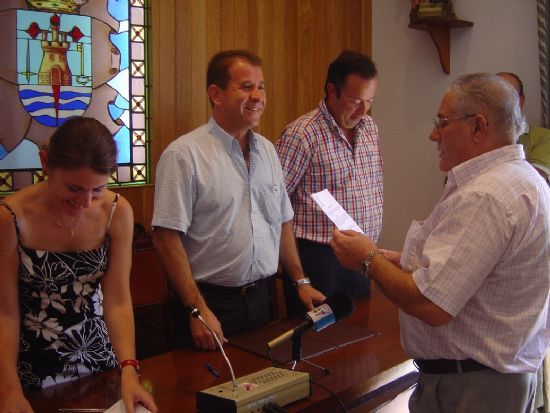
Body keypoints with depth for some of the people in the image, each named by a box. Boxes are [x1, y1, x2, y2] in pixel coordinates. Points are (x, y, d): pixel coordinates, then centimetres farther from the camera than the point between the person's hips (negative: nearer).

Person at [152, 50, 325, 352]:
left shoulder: (267, 150, 9)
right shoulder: (184, 154, -14)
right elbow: (166, 237, -17)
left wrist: (301, 281, 10)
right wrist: (198, 311, -20)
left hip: (259, 297, 6)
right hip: (209, 301, -6)